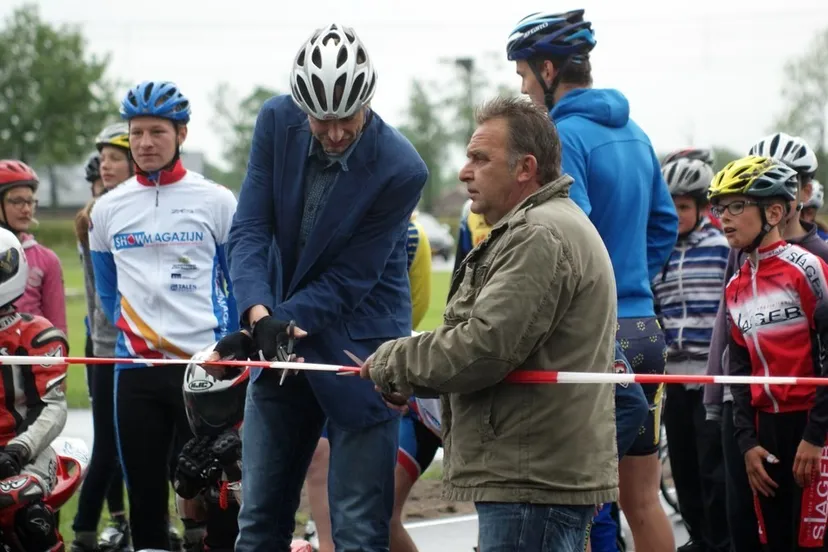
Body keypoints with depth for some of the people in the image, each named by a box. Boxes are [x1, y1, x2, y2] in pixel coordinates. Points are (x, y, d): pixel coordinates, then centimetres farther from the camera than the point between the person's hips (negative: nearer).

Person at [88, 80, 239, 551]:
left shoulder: (216, 201, 1)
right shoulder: (108, 209, 9)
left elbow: (240, 283, 7)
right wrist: (129, 333, 8)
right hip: (135, 370, 3)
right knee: (144, 490, 4)